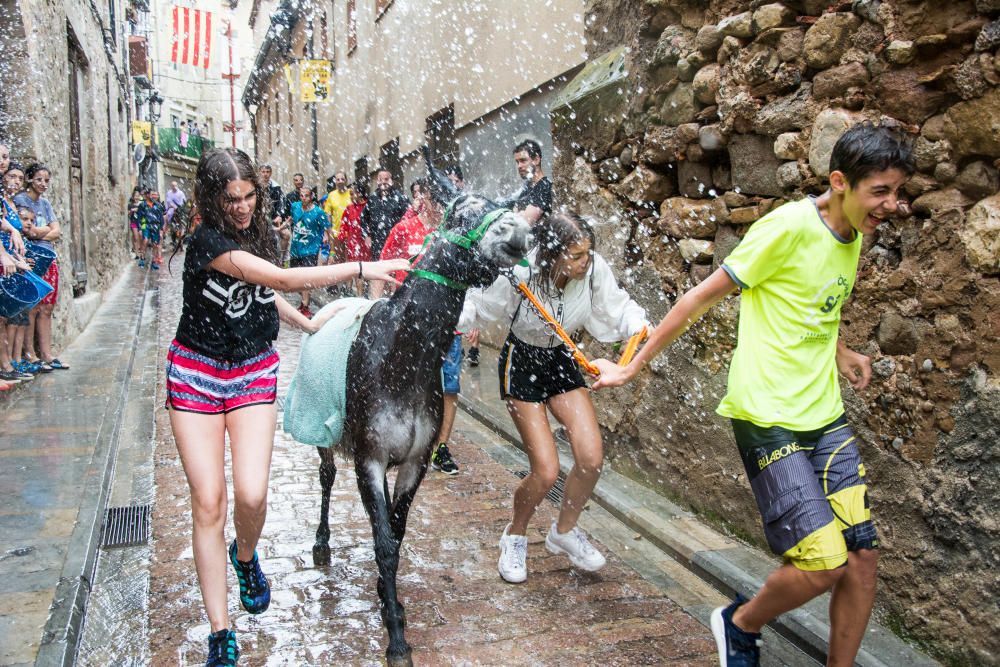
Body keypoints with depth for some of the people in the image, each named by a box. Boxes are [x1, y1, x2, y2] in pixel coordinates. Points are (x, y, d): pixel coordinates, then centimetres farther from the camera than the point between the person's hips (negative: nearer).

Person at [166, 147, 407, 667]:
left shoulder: (260, 232, 3)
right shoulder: (208, 242, -21)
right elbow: (283, 279, -32)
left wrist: (308, 324, 20)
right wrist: (363, 268, -30)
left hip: (254, 371, 4)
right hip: (197, 373, -4)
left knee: (252, 495, -12)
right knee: (208, 502, -5)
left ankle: (245, 556, 25)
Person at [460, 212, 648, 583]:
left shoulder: (594, 269, -20)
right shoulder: (520, 274, -30)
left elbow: (617, 308, -4)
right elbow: (477, 305, -16)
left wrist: (642, 327, -22)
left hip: (561, 361, 4)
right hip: (521, 364, -4)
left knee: (592, 458, -7)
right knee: (546, 472, -10)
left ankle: (564, 531, 22)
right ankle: (515, 538, 21)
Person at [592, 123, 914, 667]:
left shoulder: (853, 238, 10)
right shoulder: (789, 225, -14)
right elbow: (702, 297, -10)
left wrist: (839, 350, 10)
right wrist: (631, 368, -6)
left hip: (827, 418, 8)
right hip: (768, 417, -8)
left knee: (862, 559, 5)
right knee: (822, 565, -10)